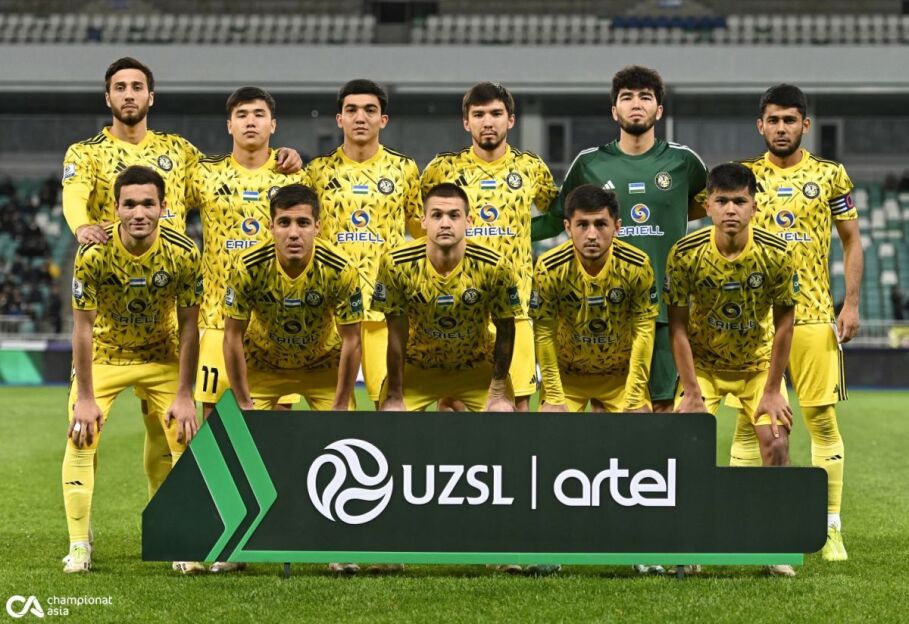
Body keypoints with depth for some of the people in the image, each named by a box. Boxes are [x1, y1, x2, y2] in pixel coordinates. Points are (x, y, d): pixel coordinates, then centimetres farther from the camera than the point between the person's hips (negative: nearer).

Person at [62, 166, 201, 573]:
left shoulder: (183, 254, -23)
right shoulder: (92, 254, -27)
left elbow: (188, 326, -14)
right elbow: (83, 327, -20)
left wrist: (184, 397, -14)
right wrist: (85, 398, -19)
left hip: (162, 355, 1)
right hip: (104, 353, -1)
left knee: (187, 439, -7)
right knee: (80, 438, -13)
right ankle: (79, 546, -2)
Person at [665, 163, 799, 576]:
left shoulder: (776, 255, -22)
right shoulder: (686, 253, -23)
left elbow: (784, 323, -11)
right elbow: (678, 325, -15)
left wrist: (772, 391, -11)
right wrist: (692, 393, -17)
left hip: (758, 363, 0)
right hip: (703, 364, 0)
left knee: (775, 439, -14)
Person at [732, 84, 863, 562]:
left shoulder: (830, 176, 5)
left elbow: (851, 241, 8)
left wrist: (851, 303, -1)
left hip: (814, 315, 0)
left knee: (822, 419, 0)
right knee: (749, 421, 0)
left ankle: (831, 528, 6)